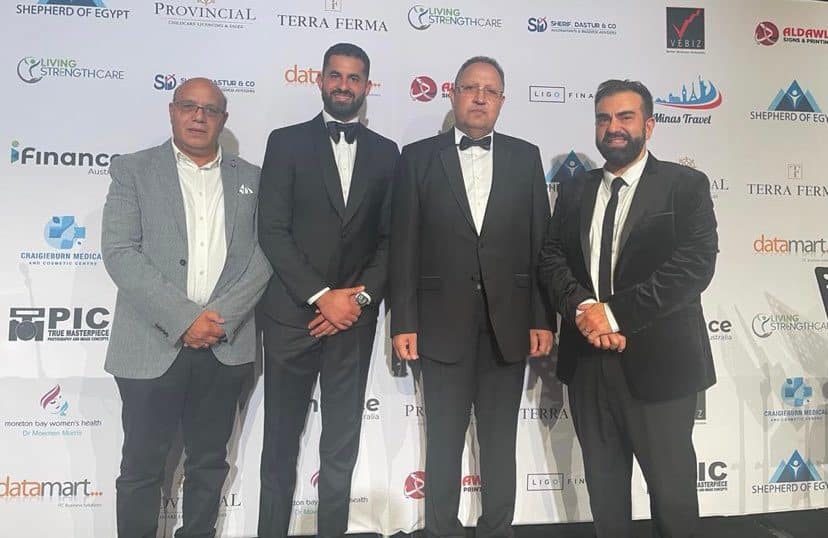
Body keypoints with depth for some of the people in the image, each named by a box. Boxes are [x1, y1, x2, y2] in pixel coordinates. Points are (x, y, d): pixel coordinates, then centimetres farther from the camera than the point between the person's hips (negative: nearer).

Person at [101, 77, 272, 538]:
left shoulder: (251, 179, 10)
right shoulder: (133, 170, 4)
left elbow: (263, 255, 2)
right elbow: (119, 253, -7)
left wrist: (221, 317, -11)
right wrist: (184, 319, -15)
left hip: (226, 347, 2)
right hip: (153, 346, -2)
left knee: (209, 464, 14)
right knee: (142, 467, 9)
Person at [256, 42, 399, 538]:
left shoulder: (386, 152, 10)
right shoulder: (287, 142, 2)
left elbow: (391, 237, 6)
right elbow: (273, 231, -6)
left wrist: (361, 296, -7)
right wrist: (322, 296, -12)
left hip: (354, 319, 2)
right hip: (292, 315, -2)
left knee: (342, 448, 11)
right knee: (281, 445, 9)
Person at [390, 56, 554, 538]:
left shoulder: (525, 157, 6)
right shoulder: (419, 157, 2)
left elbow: (541, 243, 4)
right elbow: (404, 246, -1)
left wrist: (543, 318, -1)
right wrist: (404, 322, -6)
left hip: (509, 323, 2)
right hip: (444, 323, -1)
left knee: (501, 440, 14)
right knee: (443, 441, 10)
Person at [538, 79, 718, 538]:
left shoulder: (685, 185, -2)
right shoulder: (574, 191, 12)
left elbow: (695, 264, -14)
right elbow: (551, 258, 4)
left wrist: (616, 313, -19)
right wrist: (582, 306, -15)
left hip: (657, 359, -3)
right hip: (587, 359, 4)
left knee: (671, 483, 10)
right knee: (602, 481, 17)